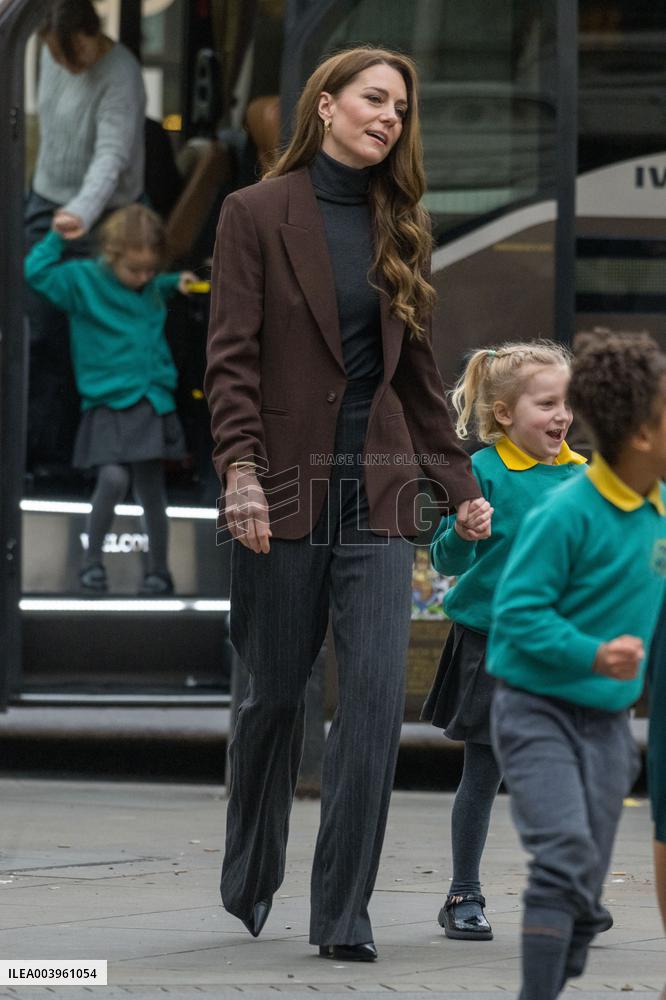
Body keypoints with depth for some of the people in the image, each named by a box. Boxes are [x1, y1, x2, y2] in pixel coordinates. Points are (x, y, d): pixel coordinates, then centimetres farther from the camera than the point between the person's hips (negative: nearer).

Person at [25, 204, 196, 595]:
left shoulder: (150, 286, 11)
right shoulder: (83, 280, -5)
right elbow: (37, 272, -12)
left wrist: (176, 284, 20)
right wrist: (57, 236, -10)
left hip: (153, 401, 5)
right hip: (108, 404, -4)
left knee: (150, 489, 7)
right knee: (114, 478, -22)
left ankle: (160, 571, 22)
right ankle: (93, 559, -2)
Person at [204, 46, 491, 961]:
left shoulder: (401, 228, 13)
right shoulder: (256, 214, 0)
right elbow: (232, 359, -6)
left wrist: (459, 483, 12)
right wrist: (239, 468, -19)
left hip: (378, 495, 3)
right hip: (287, 491, -3)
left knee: (377, 697, -10)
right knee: (276, 695, 7)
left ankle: (343, 915, -7)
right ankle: (249, 884, 28)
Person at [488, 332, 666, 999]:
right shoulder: (567, 515, -18)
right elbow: (518, 612, -18)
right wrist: (593, 654, -28)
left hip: (608, 719, 7)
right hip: (539, 712, -7)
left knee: (584, 895, 7)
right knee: (566, 859, -21)